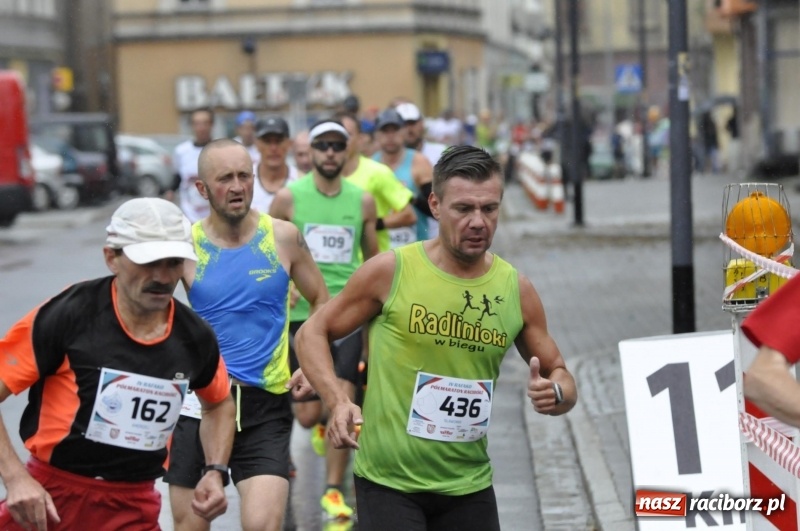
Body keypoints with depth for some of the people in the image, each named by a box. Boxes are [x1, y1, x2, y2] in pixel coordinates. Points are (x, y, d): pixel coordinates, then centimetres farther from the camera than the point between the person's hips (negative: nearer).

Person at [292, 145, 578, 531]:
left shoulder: (516, 289, 2)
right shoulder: (390, 271, -8)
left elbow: (559, 374, 12)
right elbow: (312, 333, 1)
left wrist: (555, 393, -12)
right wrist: (337, 402, -16)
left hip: (469, 486, 4)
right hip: (388, 482, -4)